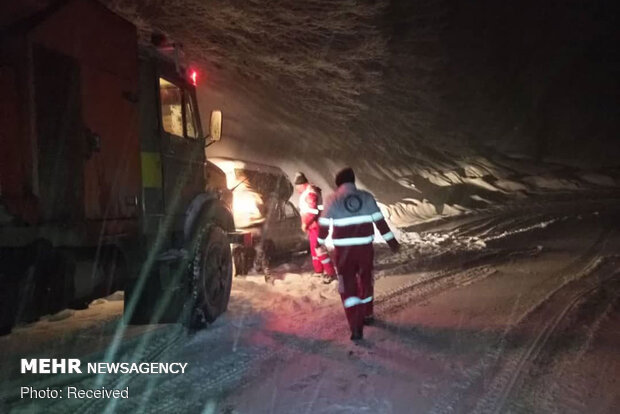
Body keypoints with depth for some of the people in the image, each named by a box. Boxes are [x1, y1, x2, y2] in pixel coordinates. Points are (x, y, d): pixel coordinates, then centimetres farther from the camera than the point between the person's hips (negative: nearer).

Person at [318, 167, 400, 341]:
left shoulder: (333, 200, -3)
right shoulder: (367, 197, 2)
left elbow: (324, 225, 3)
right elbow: (380, 221, 3)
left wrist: (320, 243, 19)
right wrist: (392, 241, 10)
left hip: (343, 250, -2)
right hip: (365, 248, 2)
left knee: (347, 286, 3)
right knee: (365, 281, 22)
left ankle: (356, 327, -8)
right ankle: (366, 315, 39)